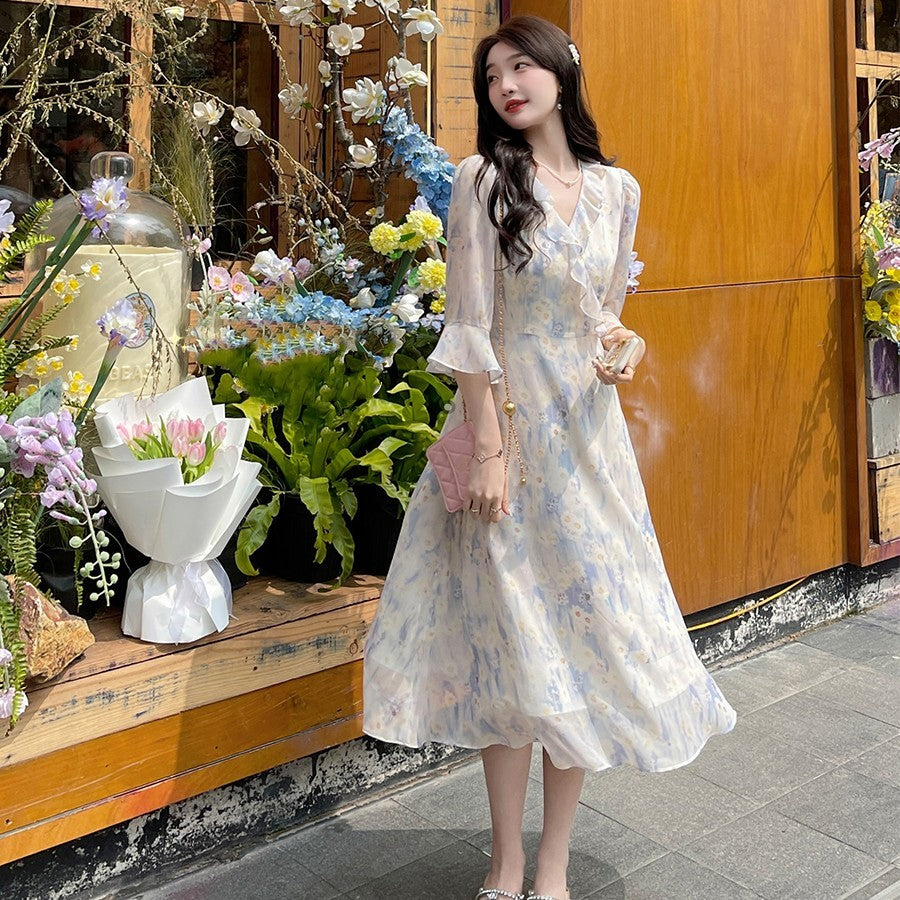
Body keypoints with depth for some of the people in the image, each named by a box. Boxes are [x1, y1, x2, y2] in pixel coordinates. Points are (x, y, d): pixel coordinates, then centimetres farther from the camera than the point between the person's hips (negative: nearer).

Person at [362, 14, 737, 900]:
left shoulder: (617, 190, 7)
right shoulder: (484, 181, -5)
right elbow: (470, 327, -9)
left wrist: (617, 347, -5)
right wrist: (489, 451, -15)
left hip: (588, 434, 4)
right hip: (507, 428, -4)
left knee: (589, 635, 5)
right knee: (513, 644, 2)